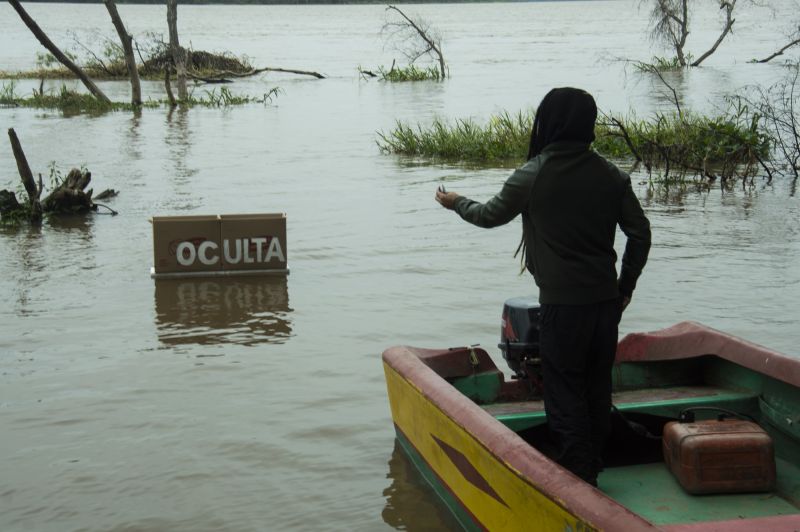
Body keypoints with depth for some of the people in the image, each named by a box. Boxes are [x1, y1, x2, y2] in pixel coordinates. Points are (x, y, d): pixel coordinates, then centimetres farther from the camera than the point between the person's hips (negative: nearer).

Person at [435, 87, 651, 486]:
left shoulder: (533, 175, -9)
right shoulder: (611, 176, 4)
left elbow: (491, 215, 7)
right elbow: (640, 232, 6)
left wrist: (455, 202, 27)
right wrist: (625, 286, 18)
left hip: (562, 303, -5)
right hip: (606, 301, 5)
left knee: (564, 392, 2)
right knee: (597, 387, 16)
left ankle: (578, 475, 2)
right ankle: (593, 466, 26)